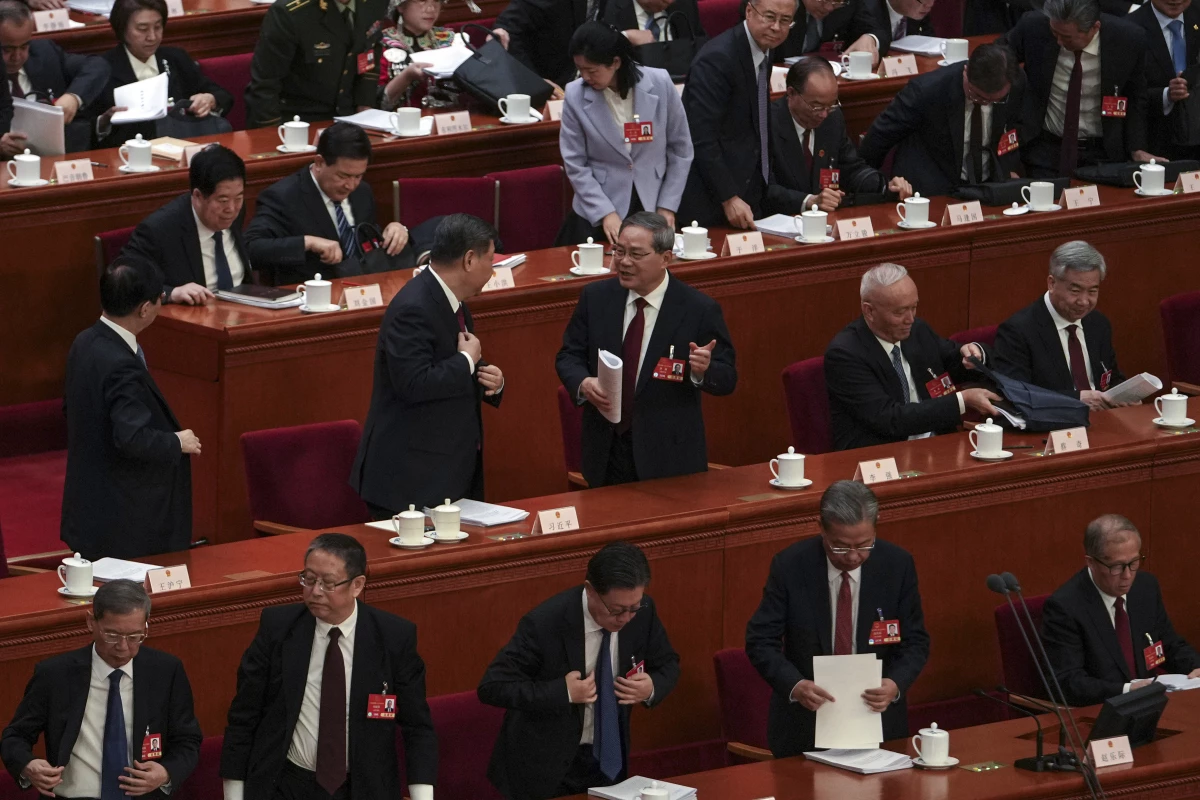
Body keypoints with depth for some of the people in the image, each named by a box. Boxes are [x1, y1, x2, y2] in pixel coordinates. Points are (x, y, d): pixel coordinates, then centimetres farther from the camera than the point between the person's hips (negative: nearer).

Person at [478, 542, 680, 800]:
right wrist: (563, 693, -30)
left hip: (607, 758, 5)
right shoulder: (544, 623, -25)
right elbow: (491, 687, -22)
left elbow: (667, 665, 7)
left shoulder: (642, 611, -11)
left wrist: (652, 687, -16)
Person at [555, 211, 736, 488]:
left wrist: (704, 371, -28)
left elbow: (727, 379, -5)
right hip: (606, 452, 3)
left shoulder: (700, 309, -8)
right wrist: (583, 383, -16)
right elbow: (569, 356, 7)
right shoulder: (595, 297, 2)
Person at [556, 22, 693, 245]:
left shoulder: (659, 84, -10)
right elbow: (575, 165, -6)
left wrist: (667, 207, -2)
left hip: (652, 208, 1)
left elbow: (681, 149, 1)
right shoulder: (576, 96, -11)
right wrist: (606, 214, -12)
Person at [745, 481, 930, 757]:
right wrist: (795, 685, -23)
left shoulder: (898, 565, -3)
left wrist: (895, 685, -17)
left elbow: (915, 642, 4)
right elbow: (760, 640, -4)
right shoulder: (790, 566, -7)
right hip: (804, 721, -1)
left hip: (877, 713, 1)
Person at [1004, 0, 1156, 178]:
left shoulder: (1129, 40, -16)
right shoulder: (1033, 28, -15)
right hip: (1044, 149, 0)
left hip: (1102, 155, 0)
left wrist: (1137, 149, -9)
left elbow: (1135, 99, 1)